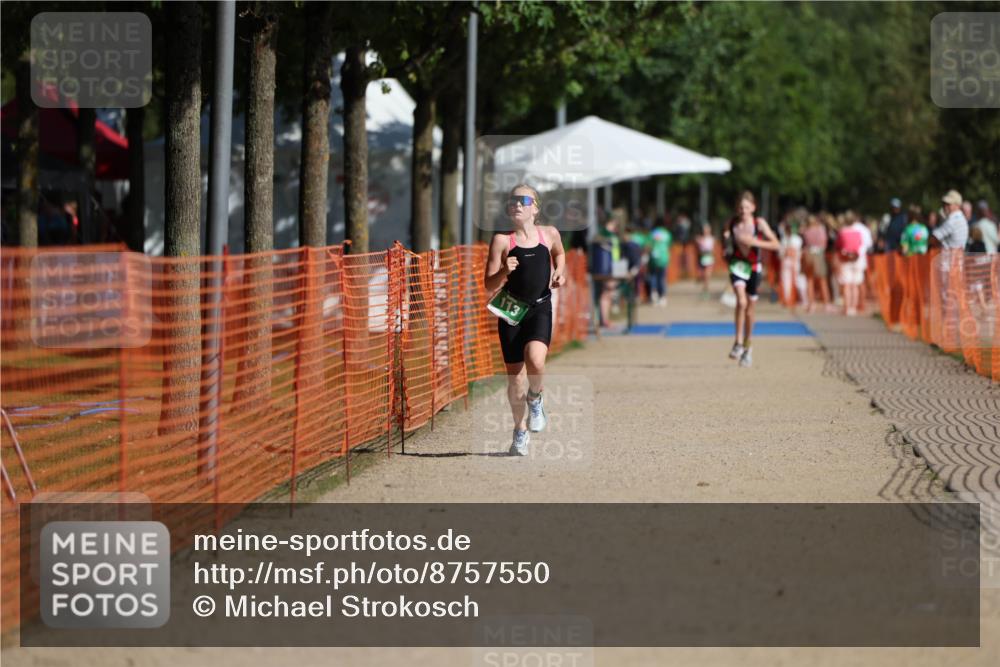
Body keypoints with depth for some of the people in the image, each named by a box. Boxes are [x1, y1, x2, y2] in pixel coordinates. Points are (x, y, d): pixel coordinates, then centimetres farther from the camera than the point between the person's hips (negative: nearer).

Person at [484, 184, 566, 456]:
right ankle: (520, 432, 26)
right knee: (515, 375, 4)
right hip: (511, 311, 0)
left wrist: (559, 272, 8)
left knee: (535, 360, -27)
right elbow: (489, 285, -4)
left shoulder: (549, 234, 2)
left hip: (540, 309, 0)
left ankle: (535, 399, 7)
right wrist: (504, 272, -23)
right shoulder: (502, 241, -5)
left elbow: (559, 253, 27)